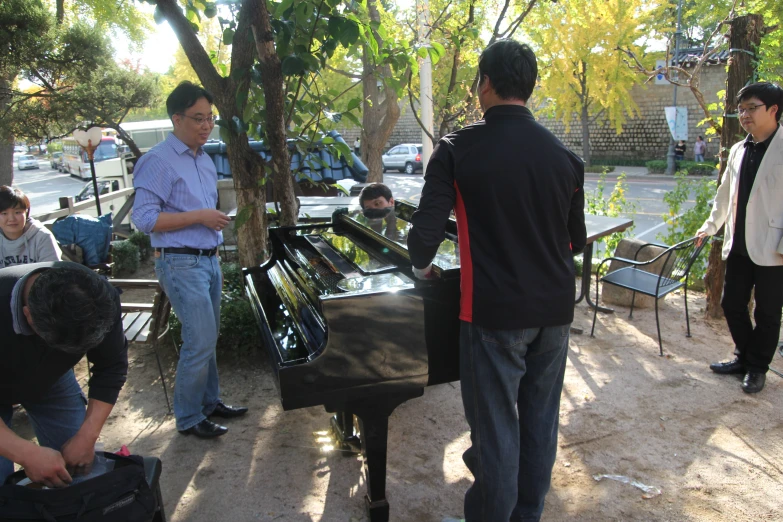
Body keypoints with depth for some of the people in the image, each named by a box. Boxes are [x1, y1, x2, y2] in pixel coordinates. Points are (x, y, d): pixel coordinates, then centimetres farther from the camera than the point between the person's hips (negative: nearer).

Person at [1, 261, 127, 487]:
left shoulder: (101, 299, -32)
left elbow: (111, 367, -19)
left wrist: (87, 436, -26)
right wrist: (27, 454, -44)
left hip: (52, 377, 3)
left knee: (81, 468, 0)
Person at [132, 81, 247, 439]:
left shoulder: (204, 160, 14)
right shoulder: (158, 161, -12)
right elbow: (144, 218, -18)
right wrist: (199, 216, -20)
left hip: (208, 260, 8)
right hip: (181, 263, -8)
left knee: (206, 339, 16)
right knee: (201, 340, -8)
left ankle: (209, 402, 30)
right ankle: (188, 418, 9)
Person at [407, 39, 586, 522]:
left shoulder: (458, 150, -11)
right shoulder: (564, 155, 2)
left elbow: (425, 233, -15)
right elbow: (577, 241, 8)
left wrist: (422, 266, 6)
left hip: (495, 310, -5)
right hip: (554, 309, 5)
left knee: (495, 424, 8)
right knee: (540, 418, 17)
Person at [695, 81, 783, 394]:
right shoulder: (738, 151, 11)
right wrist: (710, 226, 22)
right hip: (738, 245, 7)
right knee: (732, 304, 13)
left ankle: (757, 367, 24)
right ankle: (743, 358, 32)